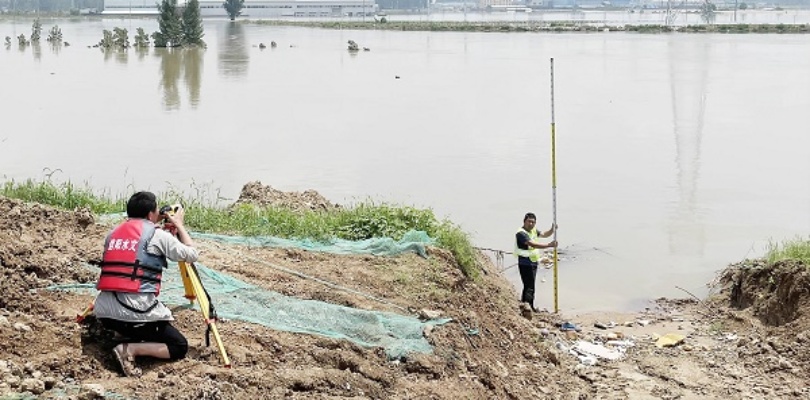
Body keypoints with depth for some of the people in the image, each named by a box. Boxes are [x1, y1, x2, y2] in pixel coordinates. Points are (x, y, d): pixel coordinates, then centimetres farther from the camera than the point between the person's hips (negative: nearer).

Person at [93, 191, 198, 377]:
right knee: (180, 346, 6)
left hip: (105, 311, 7)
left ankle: (121, 333, 9)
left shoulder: (114, 232, 16)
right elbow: (192, 255, 9)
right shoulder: (158, 235, 0)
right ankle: (131, 349, -14)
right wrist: (179, 224, 20)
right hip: (137, 311, -7)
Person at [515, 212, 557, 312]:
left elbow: (545, 234, 22)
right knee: (529, 287, -13)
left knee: (529, 285, 17)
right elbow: (532, 244, -30)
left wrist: (552, 230, 0)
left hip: (533, 262, 10)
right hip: (525, 263, -10)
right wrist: (548, 245, -35)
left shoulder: (533, 230, 10)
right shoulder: (521, 233, -19)